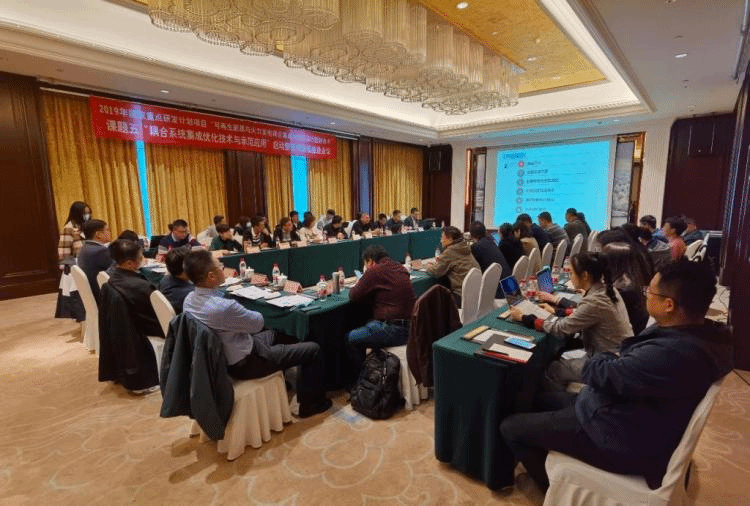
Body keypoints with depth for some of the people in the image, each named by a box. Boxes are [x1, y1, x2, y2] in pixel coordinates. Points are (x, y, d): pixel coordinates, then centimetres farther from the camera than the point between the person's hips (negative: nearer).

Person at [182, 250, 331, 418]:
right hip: (244, 364, -9)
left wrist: (244, 314, -1)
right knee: (313, 350, -2)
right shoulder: (224, 307, -35)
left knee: (271, 334, 34)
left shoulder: (189, 299, -8)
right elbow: (258, 323, -16)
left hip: (220, 357, 9)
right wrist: (250, 313, 2)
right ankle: (310, 403, 18)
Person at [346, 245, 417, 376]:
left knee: (351, 338, 7)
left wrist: (356, 286, 15)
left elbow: (354, 296, -5)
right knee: (367, 325, 28)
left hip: (394, 330, -9)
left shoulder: (374, 271, -12)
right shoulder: (401, 268, 11)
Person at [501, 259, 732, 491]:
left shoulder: (672, 354, -37)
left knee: (510, 426, -1)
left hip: (624, 440, -10)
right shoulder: (707, 333, -4)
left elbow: (597, 373, -25)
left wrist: (603, 359, -4)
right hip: (637, 418, 10)